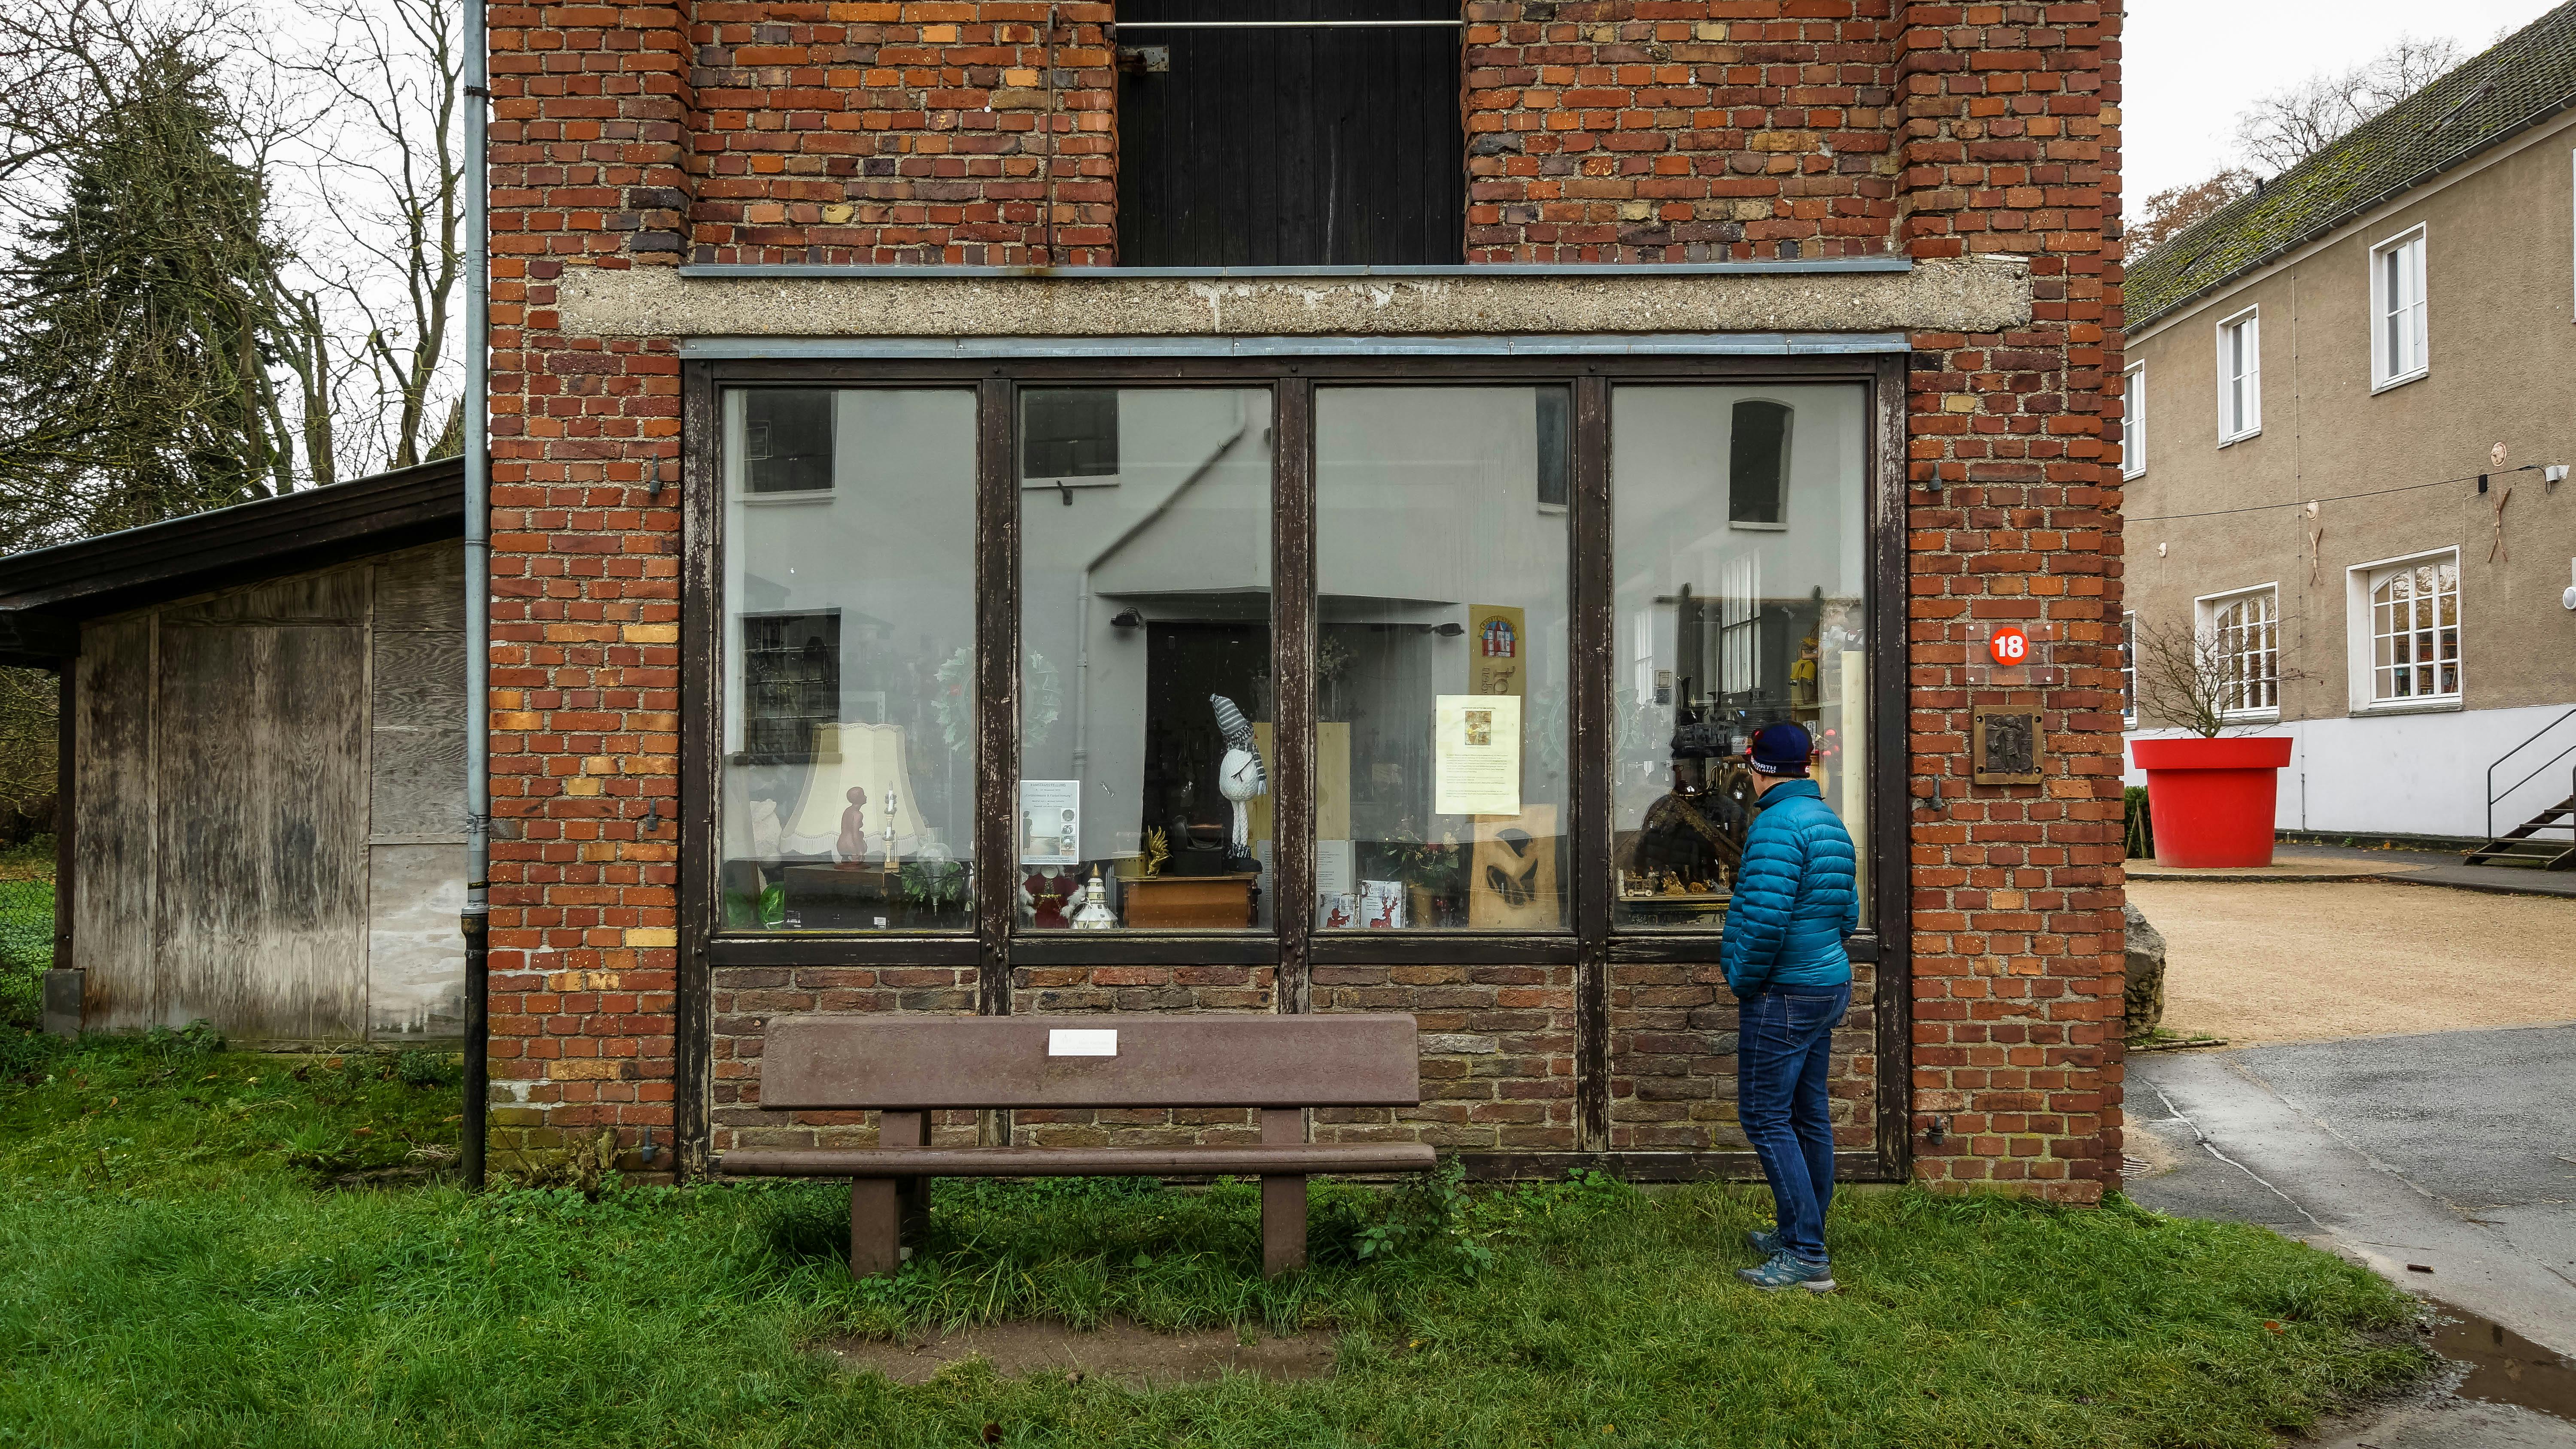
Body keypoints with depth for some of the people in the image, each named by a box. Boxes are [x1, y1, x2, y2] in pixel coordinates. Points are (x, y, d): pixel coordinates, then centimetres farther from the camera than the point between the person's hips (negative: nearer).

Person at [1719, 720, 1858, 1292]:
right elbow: (1848, 913, 17)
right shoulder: (1829, 820, 12)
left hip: (1783, 993, -10)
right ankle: (1799, 1234, 27)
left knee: (1766, 1118, -6)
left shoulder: (1778, 825, -19)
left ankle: (1807, 1258, -5)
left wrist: (1743, 980, -14)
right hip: (1829, 983, 10)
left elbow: (1764, 920, -27)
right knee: (1809, 1116, 16)